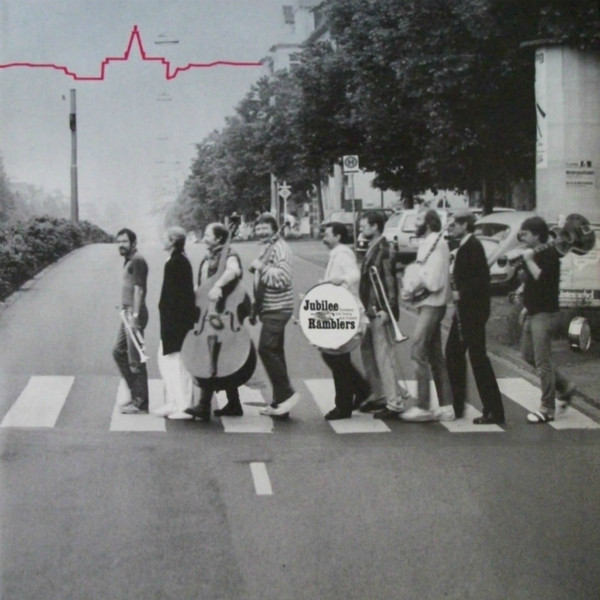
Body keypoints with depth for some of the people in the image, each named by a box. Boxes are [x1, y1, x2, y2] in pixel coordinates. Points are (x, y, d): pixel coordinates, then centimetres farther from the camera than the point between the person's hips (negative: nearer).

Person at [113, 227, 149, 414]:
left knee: (135, 360, -5)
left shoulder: (137, 261, -13)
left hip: (134, 314, -10)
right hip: (127, 313, 10)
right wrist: (124, 309, 16)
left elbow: (138, 289, -19)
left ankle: (140, 403, 2)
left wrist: (134, 315, -23)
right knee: (118, 352, 16)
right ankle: (135, 394, 23)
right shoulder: (128, 261, 16)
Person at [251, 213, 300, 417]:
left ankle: (287, 393, -10)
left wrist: (260, 267, -20)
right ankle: (280, 402, 15)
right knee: (274, 352, 11)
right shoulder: (268, 248, 18)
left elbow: (282, 278, -25)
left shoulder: (280, 248, -13)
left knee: (266, 349, -16)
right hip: (271, 309, 10)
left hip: (277, 309, -10)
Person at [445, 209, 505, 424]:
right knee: (453, 354, 15)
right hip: (464, 310, 10)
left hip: (472, 310, -10)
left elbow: (481, 278, -23)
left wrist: (462, 293, -18)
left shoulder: (473, 246, -16)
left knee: (478, 358, -6)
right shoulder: (464, 246, 14)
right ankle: (456, 406, 24)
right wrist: (459, 293, 5)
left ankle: (494, 411, -1)